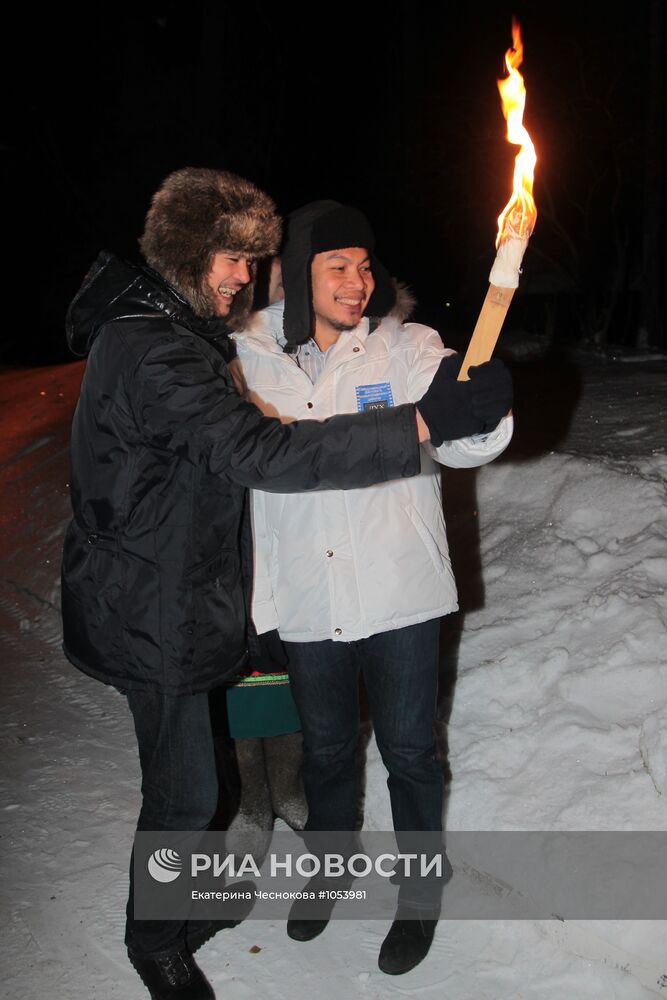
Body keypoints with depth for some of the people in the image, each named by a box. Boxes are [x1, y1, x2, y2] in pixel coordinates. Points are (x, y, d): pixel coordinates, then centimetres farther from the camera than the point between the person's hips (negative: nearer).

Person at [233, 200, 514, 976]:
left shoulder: (409, 348, -8)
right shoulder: (253, 355, -2)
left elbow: (462, 444, -18)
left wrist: (479, 411, -43)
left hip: (399, 597, -2)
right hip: (307, 602, 2)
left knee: (408, 751, 13)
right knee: (324, 748, 21)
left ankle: (419, 894, 38)